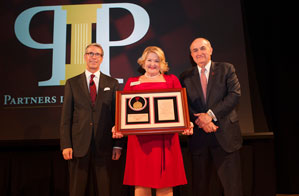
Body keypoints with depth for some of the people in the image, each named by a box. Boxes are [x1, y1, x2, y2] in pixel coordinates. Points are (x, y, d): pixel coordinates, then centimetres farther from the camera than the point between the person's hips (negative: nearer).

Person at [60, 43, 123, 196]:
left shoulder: (112, 83, 8)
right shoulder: (72, 83, 7)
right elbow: (66, 116, 4)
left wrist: (118, 144, -2)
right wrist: (65, 145, -5)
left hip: (103, 146, 0)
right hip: (78, 145, 0)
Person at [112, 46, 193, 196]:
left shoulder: (172, 80, 14)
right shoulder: (132, 82, 15)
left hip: (165, 137, 0)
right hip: (140, 138, 1)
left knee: (165, 183, 3)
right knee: (141, 183, 4)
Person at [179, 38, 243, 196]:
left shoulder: (226, 69, 6)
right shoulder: (185, 77, 10)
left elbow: (235, 94, -6)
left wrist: (210, 114, -15)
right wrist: (200, 121, -14)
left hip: (225, 135, -1)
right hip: (199, 137, 2)